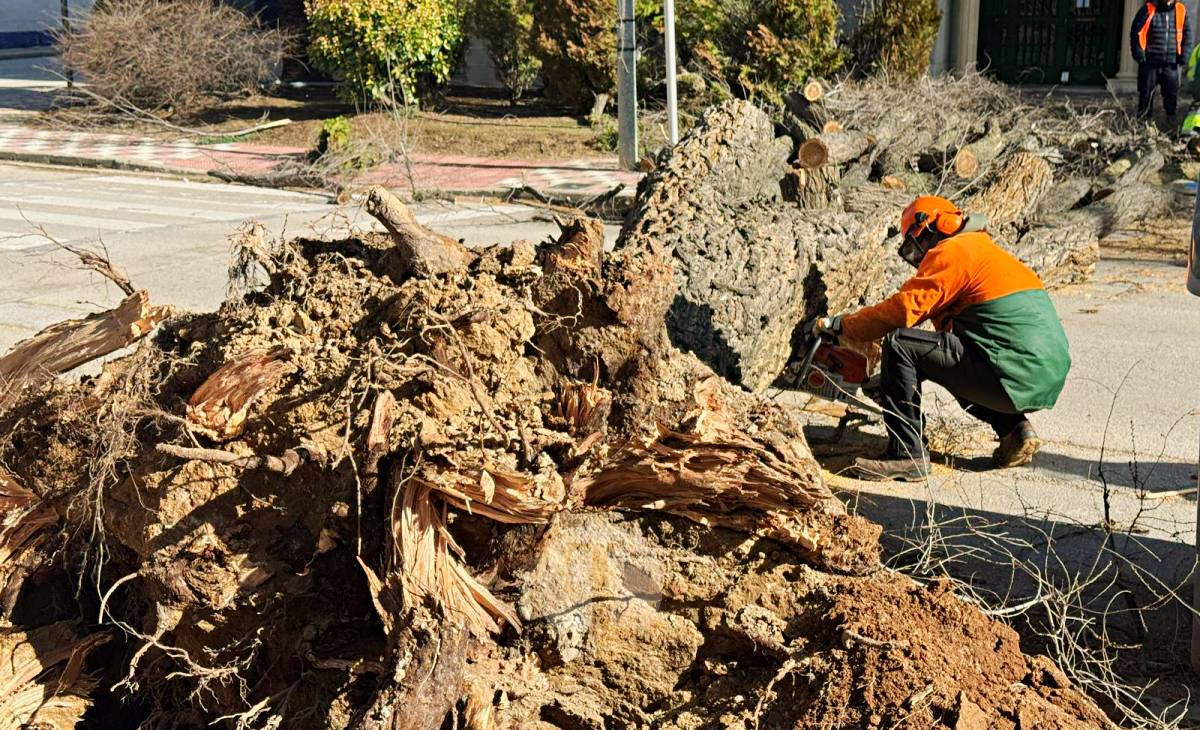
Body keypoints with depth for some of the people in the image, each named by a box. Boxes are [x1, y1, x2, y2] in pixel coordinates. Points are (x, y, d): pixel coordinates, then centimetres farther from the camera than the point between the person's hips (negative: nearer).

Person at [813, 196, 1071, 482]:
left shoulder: (951, 252, -2)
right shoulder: (987, 252, 28)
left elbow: (903, 309, -11)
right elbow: (944, 321, 30)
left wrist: (840, 325, 1)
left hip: (1016, 377, -10)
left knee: (900, 345, -10)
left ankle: (907, 454, -10)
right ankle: (1014, 429, 16)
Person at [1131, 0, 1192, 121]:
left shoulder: (1181, 11, 6)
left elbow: (1187, 34, 12)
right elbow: (1136, 32, -2)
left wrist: (1184, 56, 2)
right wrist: (1139, 54, -10)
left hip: (1171, 64, 2)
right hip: (1149, 62, -2)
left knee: (1172, 95, 5)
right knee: (1146, 95, 5)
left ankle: (1172, 123, 15)